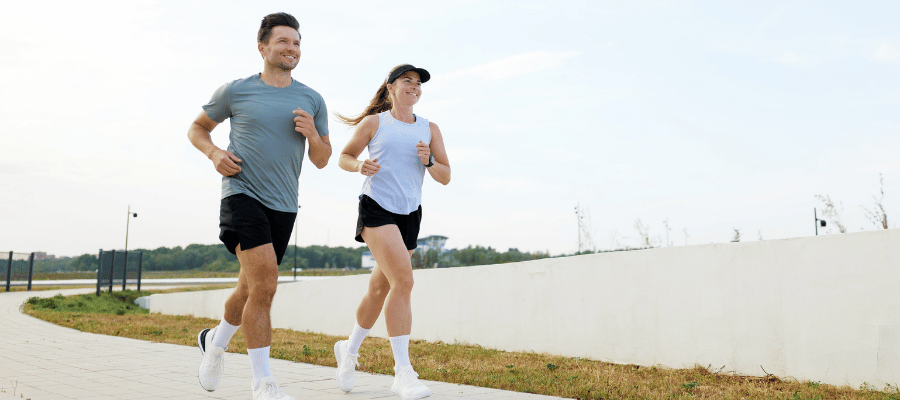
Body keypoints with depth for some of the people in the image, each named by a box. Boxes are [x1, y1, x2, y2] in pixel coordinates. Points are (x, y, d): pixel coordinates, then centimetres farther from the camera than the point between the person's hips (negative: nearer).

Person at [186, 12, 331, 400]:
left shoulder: (312, 100, 9)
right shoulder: (235, 91, 3)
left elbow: (322, 161, 12)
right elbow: (197, 128, 16)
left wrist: (313, 135, -10)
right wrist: (214, 153, -5)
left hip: (282, 205, 4)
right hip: (242, 193, -4)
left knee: (252, 288, 13)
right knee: (265, 283, -21)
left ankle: (215, 340, 44)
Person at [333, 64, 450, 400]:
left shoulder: (430, 129, 12)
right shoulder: (374, 122, 5)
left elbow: (445, 177, 10)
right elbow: (343, 157, 11)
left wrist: (428, 161, -10)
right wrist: (359, 166, -11)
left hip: (409, 213, 5)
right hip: (376, 208, -5)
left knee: (380, 289, 12)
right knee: (403, 280, -22)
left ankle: (349, 350, 36)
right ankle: (402, 372, -18)